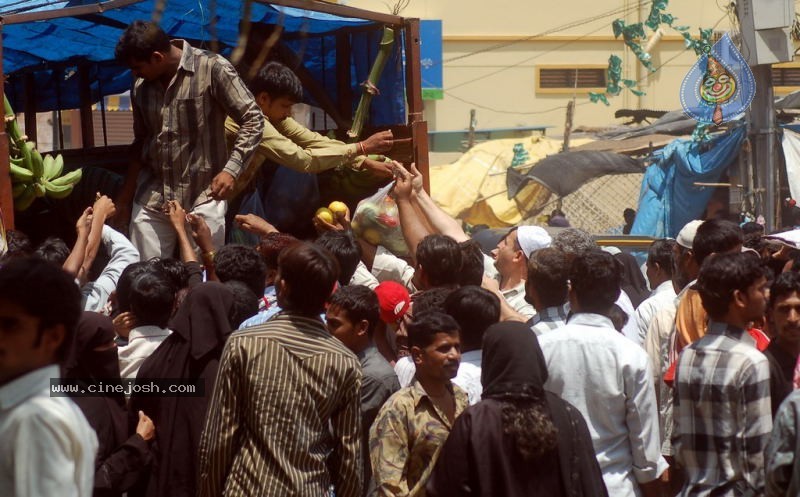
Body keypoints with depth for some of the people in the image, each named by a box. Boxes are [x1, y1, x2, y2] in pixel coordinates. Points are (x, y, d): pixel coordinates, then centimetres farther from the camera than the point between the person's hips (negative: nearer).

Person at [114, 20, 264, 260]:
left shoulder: (212, 69, -9)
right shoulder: (140, 87, 8)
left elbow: (252, 119, -8)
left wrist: (231, 168, -19)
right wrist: (126, 194, 20)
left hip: (202, 198, -5)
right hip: (151, 200, 5)